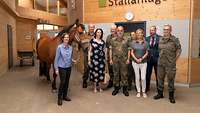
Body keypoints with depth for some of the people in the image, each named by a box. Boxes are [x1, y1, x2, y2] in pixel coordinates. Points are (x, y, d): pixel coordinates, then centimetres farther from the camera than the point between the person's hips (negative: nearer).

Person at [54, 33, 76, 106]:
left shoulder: (70, 47, 3)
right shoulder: (59, 47, -11)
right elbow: (56, 58, -10)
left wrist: (73, 60, -3)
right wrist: (56, 69, -12)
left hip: (69, 67, 5)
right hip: (62, 67, -5)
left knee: (67, 82, 12)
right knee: (62, 82, -7)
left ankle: (65, 95, 27)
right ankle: (59, 98, 7)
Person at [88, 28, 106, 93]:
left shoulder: (103, 42, 10)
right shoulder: (92, 41, 0)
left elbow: (104, 51, 15)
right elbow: (89, 51, -1)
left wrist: (105, 59, 11)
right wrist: (89, 59, -6)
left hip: (101, 59, 3)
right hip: (94, 59, -3)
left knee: (101, 72, 4)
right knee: (95, 72, 0)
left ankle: (99, 86, 19)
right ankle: (95, 87, 13)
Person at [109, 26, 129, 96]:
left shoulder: (126, 40, 2)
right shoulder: (113, 40, 6)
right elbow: (111, 50, 6)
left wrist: (128, 59, -5)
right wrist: (110, 59, 0)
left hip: (124, 59, -1)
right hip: (115, 59, 2)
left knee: (124, 74, 3)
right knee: (116, 74, 9)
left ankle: (125, 89, 14)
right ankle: (116, 88, 21)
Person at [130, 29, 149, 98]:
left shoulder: (145, 43, 0)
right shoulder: (134, 43, 3)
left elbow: (146, 53, 1)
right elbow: (132, 52, 4)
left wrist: (141, 58, -12)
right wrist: (136, 59, -10)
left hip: (143, 62, -1)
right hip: (135, 62, 1)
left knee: (143, 78, -5)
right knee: (137, 77, 6)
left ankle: (143, 91, 13)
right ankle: (138, 91, 18)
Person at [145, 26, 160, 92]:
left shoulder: (160, 38, -4)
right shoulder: (147, 38, 8)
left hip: (157, 58, -3)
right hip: (148, 58, 3)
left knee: (157, 74, 8)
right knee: (147, 74, 10)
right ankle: (147, 87, 24)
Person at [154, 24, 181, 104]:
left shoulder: (175, 40, -7)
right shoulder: (160, 39, 6)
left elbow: (178, 50, -1)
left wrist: (174, 60, -1)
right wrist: (161, 58, 9)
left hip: (170, 64, -4)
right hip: (160, 63, 4)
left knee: (170, 79, 5)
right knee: (160, 78, 13)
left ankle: (171, 96, 19)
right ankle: (160, 93, 28)